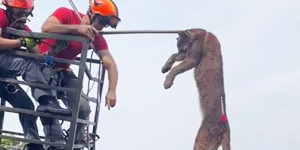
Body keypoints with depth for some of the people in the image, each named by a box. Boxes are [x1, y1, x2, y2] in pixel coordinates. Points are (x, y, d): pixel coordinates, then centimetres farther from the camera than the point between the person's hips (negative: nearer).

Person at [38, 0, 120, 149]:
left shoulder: (96, 38, -4)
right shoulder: (65, 14, -15)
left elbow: (110, 64, -10)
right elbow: (46, 28, -33)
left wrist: (111, 90, -25)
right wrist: (77, 28, -36)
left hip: (62, 72, 5)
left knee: (83, 109, -9)